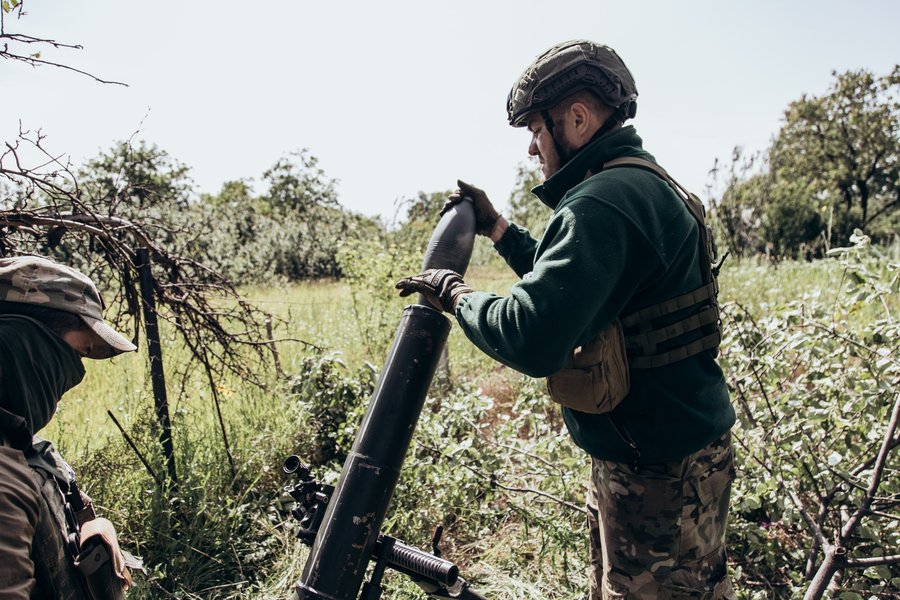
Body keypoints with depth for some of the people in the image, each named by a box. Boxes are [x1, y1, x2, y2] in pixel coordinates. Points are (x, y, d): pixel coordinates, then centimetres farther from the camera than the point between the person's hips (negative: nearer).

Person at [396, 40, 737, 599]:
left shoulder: (601, 205, -24)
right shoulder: (647, 183, 11)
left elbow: (532, 339, -32)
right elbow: (571, 281, 23)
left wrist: (456, 293, -15)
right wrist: (497, 228, 17)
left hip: (660, 472, -10)